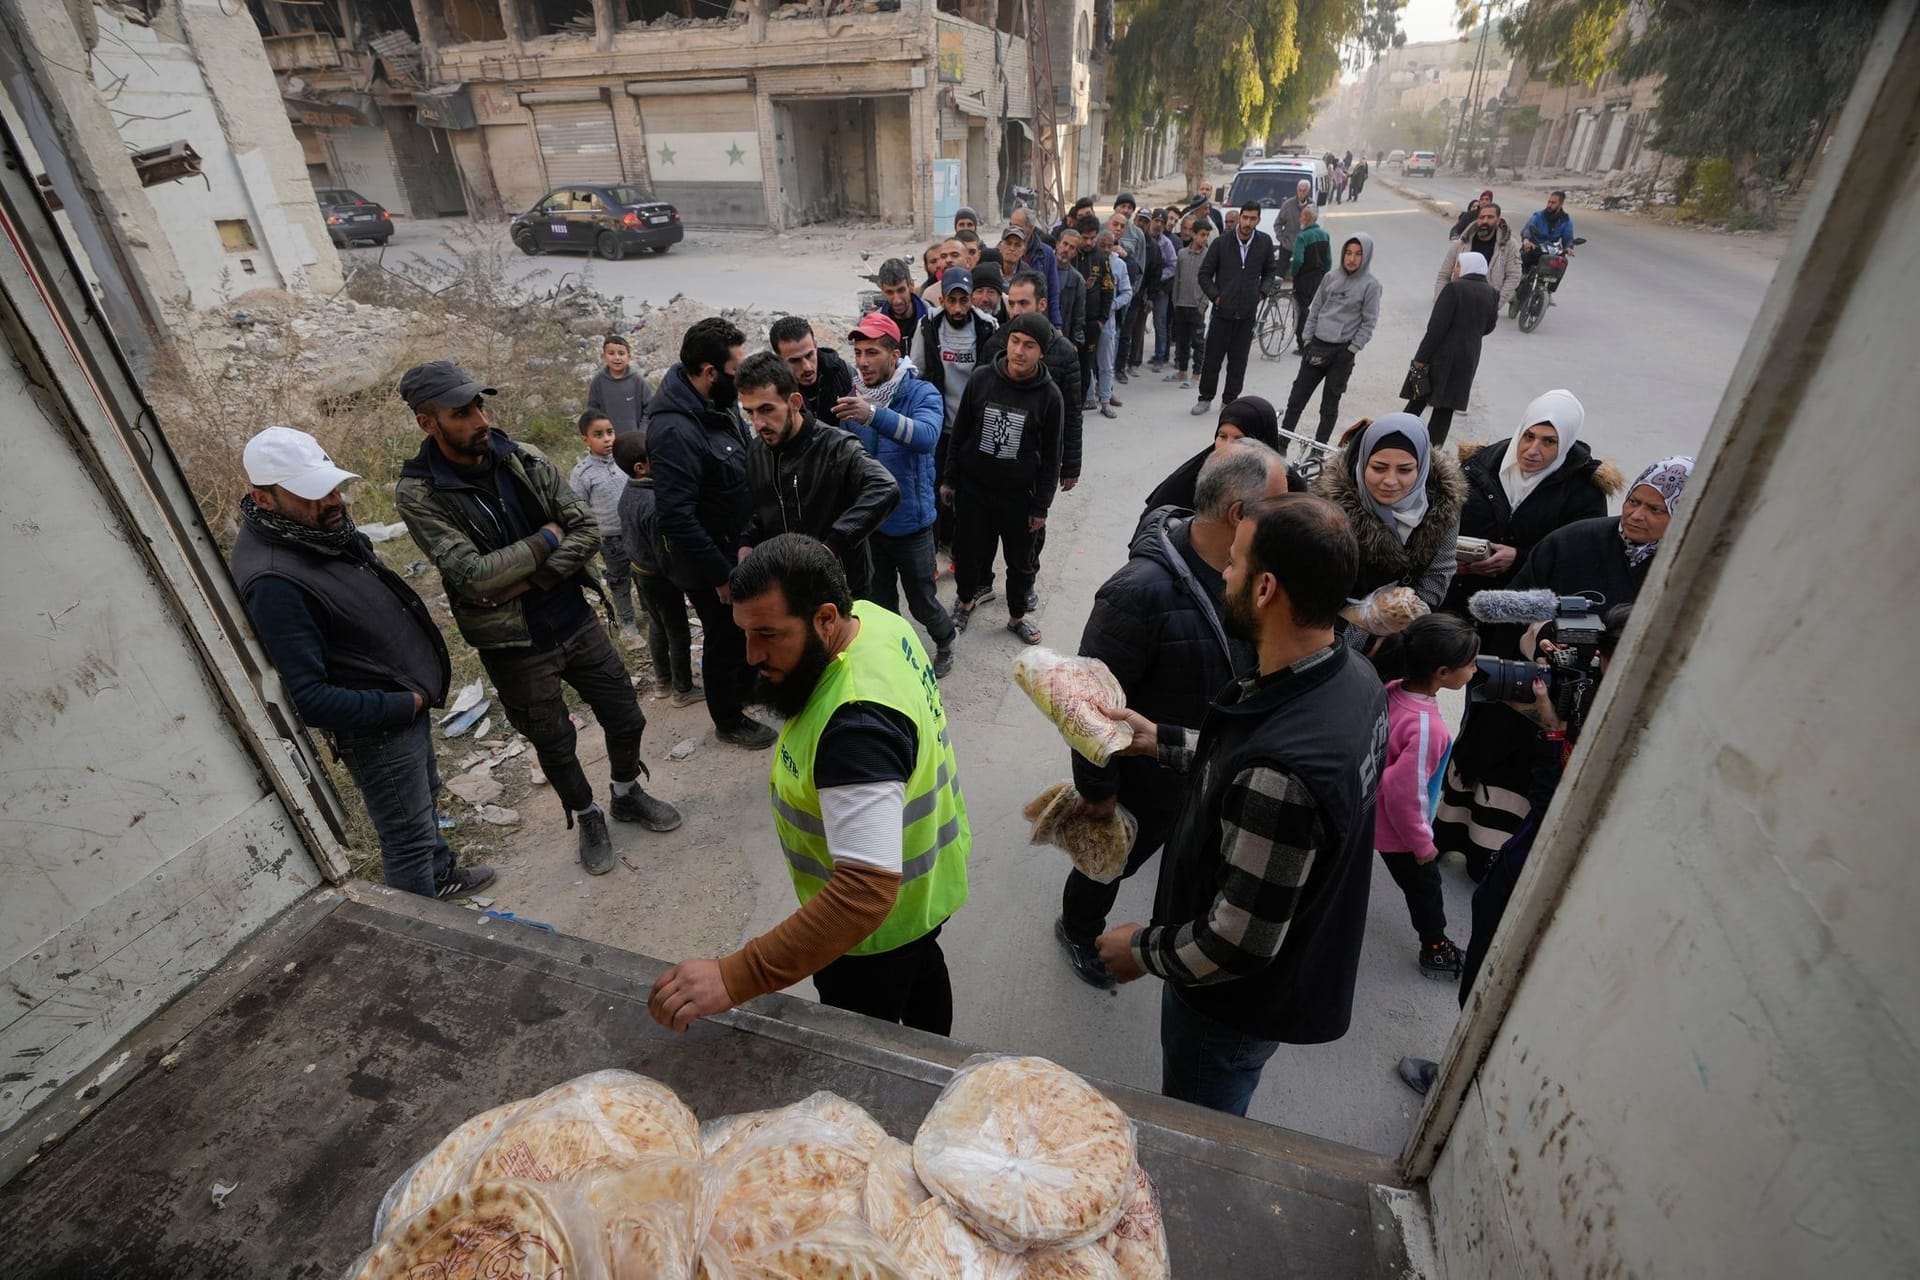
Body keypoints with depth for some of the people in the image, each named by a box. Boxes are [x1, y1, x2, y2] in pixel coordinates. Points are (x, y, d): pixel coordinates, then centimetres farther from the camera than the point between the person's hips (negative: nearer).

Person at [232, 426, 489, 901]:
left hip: (409, 697, 10)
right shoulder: (273, 581, -29)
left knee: (425, 796, 28)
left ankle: (439, 875, 52)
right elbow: (308, 698, -30)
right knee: (407, 834, 6)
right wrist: (403, 705, -21)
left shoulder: (322, 525, -3)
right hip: (376, 727, -9)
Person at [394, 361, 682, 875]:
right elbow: (472, 574, -23)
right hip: (515, 646, -3)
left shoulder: (526, 461, -3)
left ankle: (628, 793, 42)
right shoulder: (418, 494, -14)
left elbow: (587, 530, -8)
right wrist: (547, 539, -15)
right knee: (554, 745, 14)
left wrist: (526, 580, -19)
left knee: (626, 718, 13)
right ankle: (587, 818, 40)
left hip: (576, 620, 3)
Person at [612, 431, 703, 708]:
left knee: (657, 627, 23)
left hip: (640, 571, 9)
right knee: (679, 634, 7)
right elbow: (665, 555, -26)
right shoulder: (654, 504, -31)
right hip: (660, 577, -9)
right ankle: (683, 690, 19)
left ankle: (663, 679, 38)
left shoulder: (628, 494, -2)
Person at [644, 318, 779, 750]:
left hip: (737, 545, 8)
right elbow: (676, 517, -30)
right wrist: (721, 574, -23)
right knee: (725, 638, 10)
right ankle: (729, 720, 33)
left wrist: (748, 539, 9)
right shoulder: (675, 430, -29)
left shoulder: (718, 403, -2)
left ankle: (747, 689, 49)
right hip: (710, 559, -8)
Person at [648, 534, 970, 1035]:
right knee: (920, 970, 35)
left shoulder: (857, 728, -42)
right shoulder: (871, 614, -13)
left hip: (880, 919, -10)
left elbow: (867, 890, -45)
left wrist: (734, 979, -46)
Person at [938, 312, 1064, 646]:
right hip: (972, 487, 1)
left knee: (1020, 561, 12)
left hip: (1019, 493, -1)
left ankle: (1017, 615, 36)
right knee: (968, 552, 12)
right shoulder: (981, 378, -7)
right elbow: (959, 431, 2)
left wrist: (1041, 506, -5)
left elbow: (1051, 456, -5)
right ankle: (966, 600, 41)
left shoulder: (1049, 395, -10)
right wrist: (949, 478, 3)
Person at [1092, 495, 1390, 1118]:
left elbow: (1240, 942, -31)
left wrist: (1144, 950, -14)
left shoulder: (1280, 773, -42)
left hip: (1239, 1005, -8)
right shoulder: (1353, 676, -12)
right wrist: (1163, 742, 5)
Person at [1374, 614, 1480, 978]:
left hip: (1369, 814, 6)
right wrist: (1423, 844, -15)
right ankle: (1436, 951, 41)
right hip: (1398, 830, -6)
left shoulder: (1392, 689, -15)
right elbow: (1405, 794, -32)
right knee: (1426, 887, 18)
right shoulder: (1427, 727, -37)